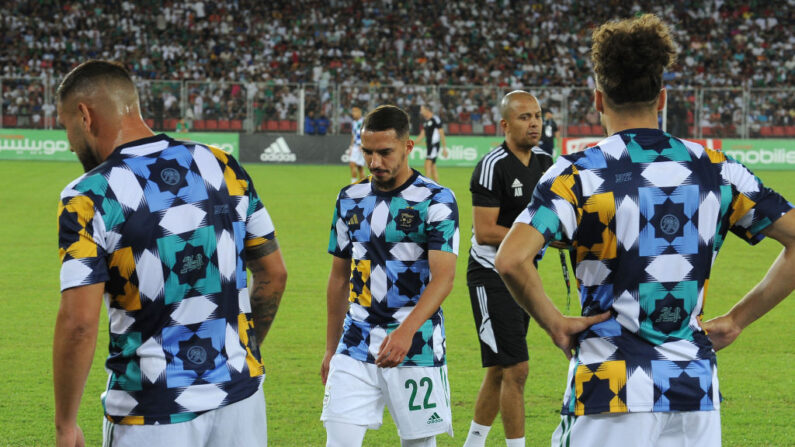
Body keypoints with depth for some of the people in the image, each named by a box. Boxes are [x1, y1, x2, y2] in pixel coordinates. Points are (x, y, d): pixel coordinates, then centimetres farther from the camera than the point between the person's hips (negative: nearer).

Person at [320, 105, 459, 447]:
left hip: (415, 344, -4)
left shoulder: (436, 201, -7)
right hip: (357, 345, 4)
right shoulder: (350, 199, 9)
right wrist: (330, 348, 18)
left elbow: (443, 277, -17)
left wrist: (406, 332, -30)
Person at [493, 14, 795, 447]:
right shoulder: (715, 168, 6)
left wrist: (554, 323, -4)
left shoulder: (578, 172, -5)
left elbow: (511, 260, -19)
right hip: (698, 394, 4)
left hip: (613, 396, -4)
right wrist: (736, 320, 9)